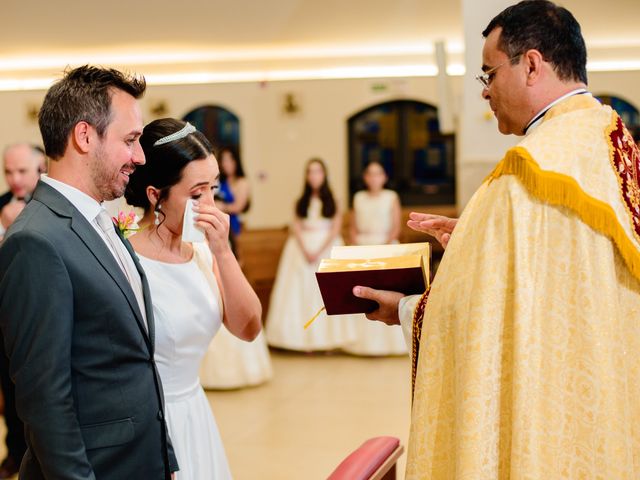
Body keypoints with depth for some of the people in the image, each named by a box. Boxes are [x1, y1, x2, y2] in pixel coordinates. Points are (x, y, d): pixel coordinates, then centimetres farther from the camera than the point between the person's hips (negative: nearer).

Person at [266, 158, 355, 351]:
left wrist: (319, 251, -14)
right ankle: (306, 338, -1)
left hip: (328, 248, -2)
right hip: (302, 248, 2)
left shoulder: (332, 200, 5)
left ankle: (329, 338, -1)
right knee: (302, 291, -3)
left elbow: (336, 228, -3)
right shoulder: (301, 201, 10)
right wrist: (305, 250, -14)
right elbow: (296, 228, 2)